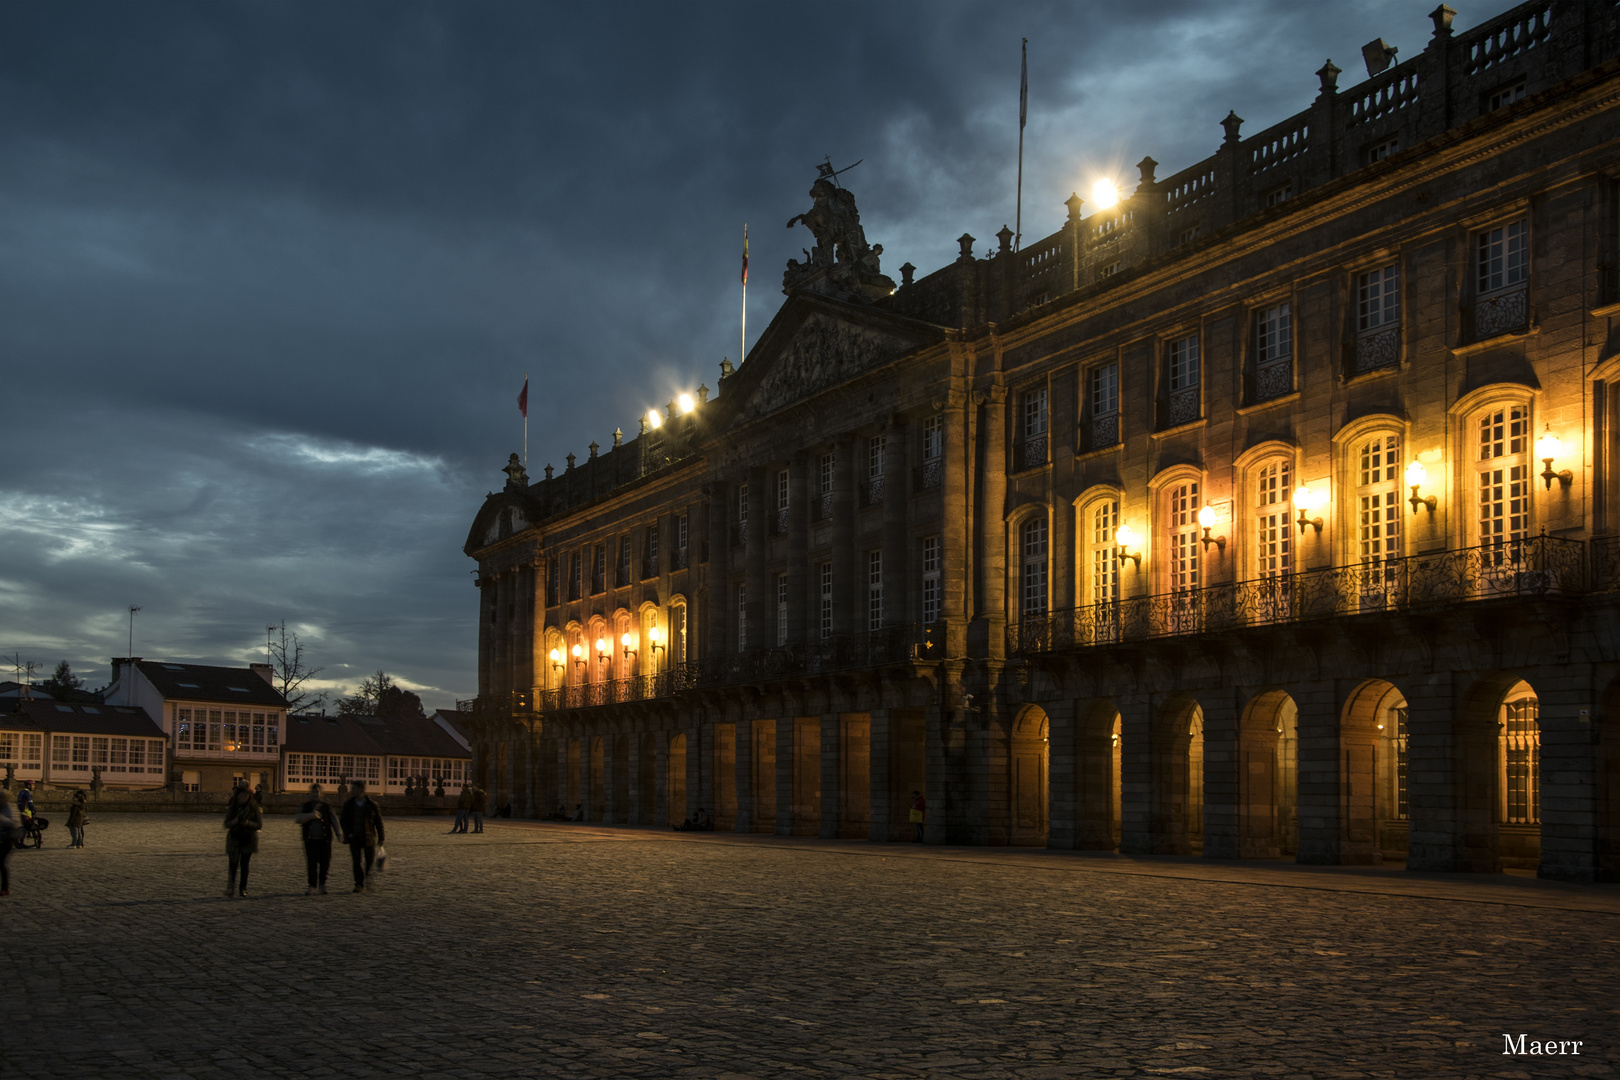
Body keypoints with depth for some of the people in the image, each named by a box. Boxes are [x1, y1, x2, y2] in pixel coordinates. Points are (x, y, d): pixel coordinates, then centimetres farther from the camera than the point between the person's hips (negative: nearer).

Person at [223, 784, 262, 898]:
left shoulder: (254, 808, -2)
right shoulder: (232, 808, 0)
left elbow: (259, 825, -4)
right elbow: (227, 824, -4)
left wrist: (247, 822, -19)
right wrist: (237, 819, -22)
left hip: (248, 839, 0)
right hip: (234, 838, 0)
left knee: (244, 864, 3)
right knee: (233, 864, -9)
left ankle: (243, 889, 14)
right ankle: (230, 890, -6)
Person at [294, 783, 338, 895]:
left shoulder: (326, 806, 7)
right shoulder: (305, 806, 9)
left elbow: (334, 820, 8)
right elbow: (298, 818, -3)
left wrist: (338, 834, -1)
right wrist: (311, 815, -18)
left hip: (324, 839, 0)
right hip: (310, 839, 0)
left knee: (325, 862, 0)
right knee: (311, 863, -2)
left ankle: (322, 884, 20)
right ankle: (312, 886, 7)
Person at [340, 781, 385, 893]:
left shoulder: (371, 804, -2)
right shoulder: (348, 805, 3)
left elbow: (378, 821, 2)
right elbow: (342, 820, 7)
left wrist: (381, 838, 0)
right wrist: (348, 833, -9)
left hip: (368, 837, -1)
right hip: (354, 837, 1)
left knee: (370, 859, 3)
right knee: (357, 861, -5)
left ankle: (367, 874, 34)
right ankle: (359, 885, -2)